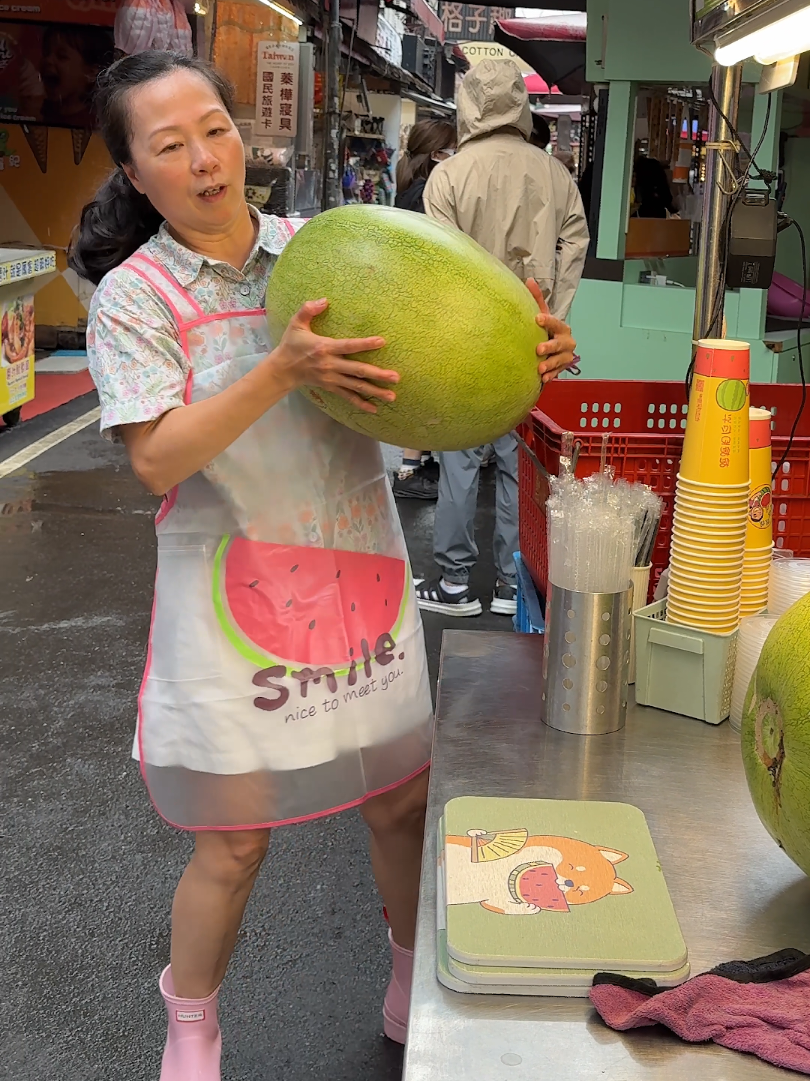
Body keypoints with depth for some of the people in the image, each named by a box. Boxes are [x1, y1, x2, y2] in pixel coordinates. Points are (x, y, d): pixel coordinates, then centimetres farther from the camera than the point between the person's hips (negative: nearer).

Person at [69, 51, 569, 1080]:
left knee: (401, 799, 15)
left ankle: (416, 988, 42)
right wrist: (283, 369, -30)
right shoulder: (132, 295, -8)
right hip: (237, 602, -3)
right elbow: (156, 458, -18)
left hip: (362, 576, 4)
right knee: (235, 841, 7)